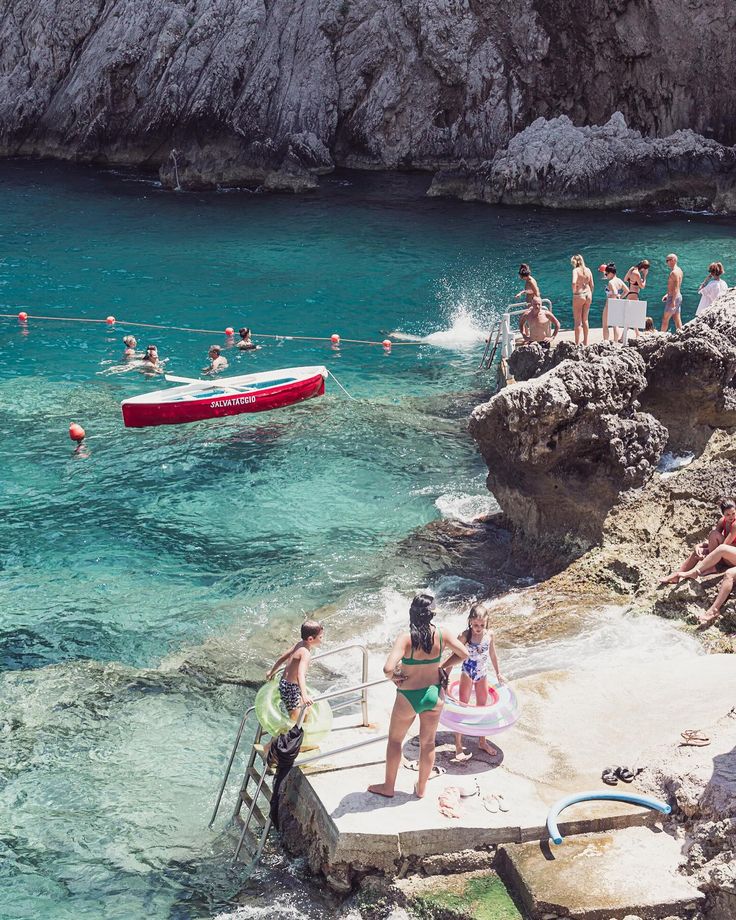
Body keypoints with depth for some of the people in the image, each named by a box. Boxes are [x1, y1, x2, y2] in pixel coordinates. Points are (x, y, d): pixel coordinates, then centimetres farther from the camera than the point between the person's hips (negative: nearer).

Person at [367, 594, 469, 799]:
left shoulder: (406, 639, -26)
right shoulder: (442, 634, -14)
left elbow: (388, 669, -35)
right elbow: (463, 654, -1)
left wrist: (393, 677, -13)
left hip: (408, 697, -3)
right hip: (434, 695, 3)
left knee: (395, 740, 20)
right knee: (428, 742, 21)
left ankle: (388, 787, 34)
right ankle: (421, 788, 37)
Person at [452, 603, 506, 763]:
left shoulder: (489, 635, -7)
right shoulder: (465, 636, -20)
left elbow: (493, 654, 9)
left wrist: (498, 673, 18)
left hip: (482, 675, 5)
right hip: (467, 674, -5)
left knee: (482, 708, 16)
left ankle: (482, 742, 31)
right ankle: (458, 746, 5)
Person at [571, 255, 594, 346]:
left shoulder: (576, 270, -11)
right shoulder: (588, 270, 6)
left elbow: (574, 282, -27)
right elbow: (592, 285, 9)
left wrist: (574, 291, -11)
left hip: (579, 295, -6)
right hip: (588, 295, 6)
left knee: (577, 321, 0)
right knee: (585, 320, 17)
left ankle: (577, 343, 0)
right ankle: (585, 342, 23)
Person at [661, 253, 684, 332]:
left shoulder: (674, 272, -18)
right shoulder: (678, 270, 13)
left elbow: (676, 288, -24)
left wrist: (673, 301, -27)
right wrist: (668, 294, 25)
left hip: (673, 298, -10)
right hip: (678, 296, 10)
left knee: (665, 318, -3)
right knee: (677, 319, 10)